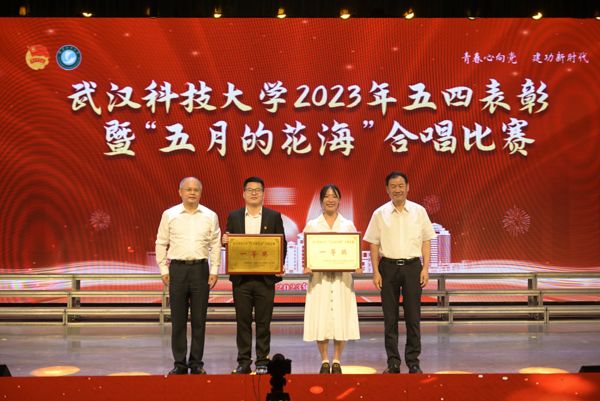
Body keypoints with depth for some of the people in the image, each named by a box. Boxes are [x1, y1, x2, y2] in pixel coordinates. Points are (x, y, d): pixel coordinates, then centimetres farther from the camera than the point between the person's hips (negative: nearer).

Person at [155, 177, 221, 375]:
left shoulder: (210, 216, 4)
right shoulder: (169, 215, 3)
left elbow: (215, 245, 6)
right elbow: (161, 244, 6)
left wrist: (214, 271, 1)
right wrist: (164, 270, 2)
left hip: (200, 269, 0)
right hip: (177, 269, 0)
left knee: (199, 319, 5)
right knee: (178, 319, 5)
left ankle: (197, 363, 15)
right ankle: (179, 363, 15)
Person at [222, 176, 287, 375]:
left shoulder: (274, 216, 4)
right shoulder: (234, 216, 8)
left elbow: (282, 244, 4)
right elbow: (228, 243, 9)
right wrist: (226, 241, -13)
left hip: (265, 278, -1)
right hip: (241, 278, 1)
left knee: (263, 322, 4)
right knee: (243, 321, 6)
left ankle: (262, 362, 14)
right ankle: (243, 362, 16)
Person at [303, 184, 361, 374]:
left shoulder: (348, 225, 9)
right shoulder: (311, 225, 8)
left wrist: (356, 266, -12)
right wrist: (306, 266, -14)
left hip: (342, 277, 0)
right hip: (319, 276, 0)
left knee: (341, 317, 0)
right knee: (320, 318, -1)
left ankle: (337, 361, 15)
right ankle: (324, 361, 13)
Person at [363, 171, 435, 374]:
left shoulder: (419, 211, 4)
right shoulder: (380, 214, 3)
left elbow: (426, 242, 5)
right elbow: (374, 245, 3)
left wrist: (425, 268, -3)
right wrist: (376, 272, -3)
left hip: (412, 266, 0)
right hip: (388, 267, 0)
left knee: (413, 316, 4)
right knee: (390, 317, 5)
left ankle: (413, 362, 15)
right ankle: (393, 363, 15)